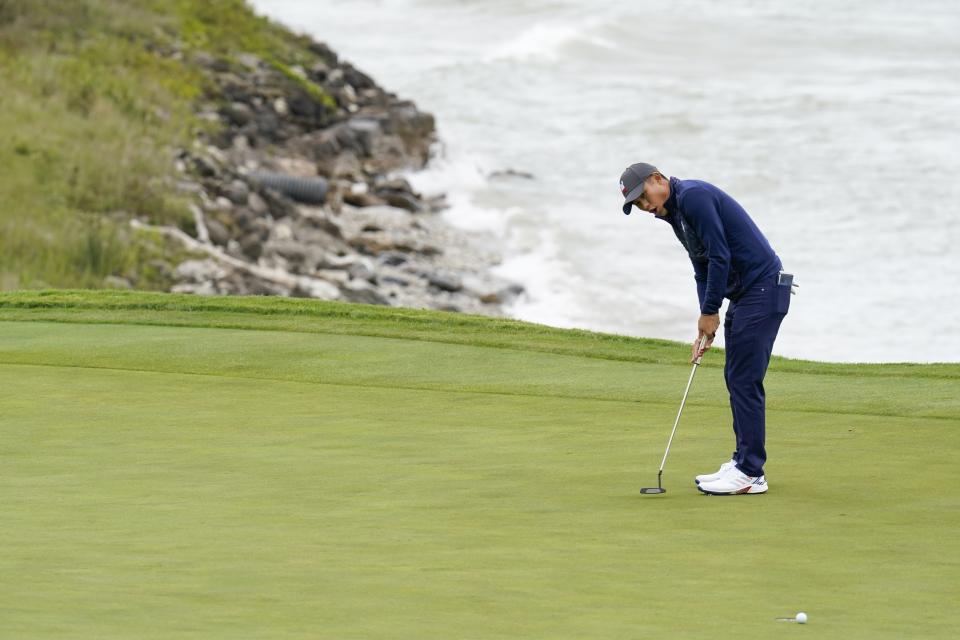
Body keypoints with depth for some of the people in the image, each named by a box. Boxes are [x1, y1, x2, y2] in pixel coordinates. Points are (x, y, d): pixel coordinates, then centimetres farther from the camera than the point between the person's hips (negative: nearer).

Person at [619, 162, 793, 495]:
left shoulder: (693, 196, -16)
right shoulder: (675, 213, 16)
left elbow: (719, 256, -20)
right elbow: (704, 269, 20)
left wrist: (710, 313, -11)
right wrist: (707, 321, 9)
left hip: (763, 289, -10)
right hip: (743, 293, 10)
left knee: (744, 379, -9)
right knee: (737, 378, 12)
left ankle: (751, 474, -8)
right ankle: (744, 462, 17)